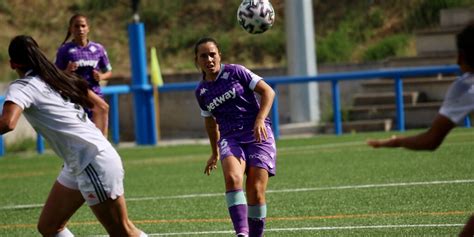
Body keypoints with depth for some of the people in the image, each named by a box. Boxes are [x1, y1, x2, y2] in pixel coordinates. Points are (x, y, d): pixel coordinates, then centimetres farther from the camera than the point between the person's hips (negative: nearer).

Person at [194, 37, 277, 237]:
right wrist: (215, 152, 35)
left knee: (256, 192, -12)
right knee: (233, 178, -29)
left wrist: (260, 120, -15)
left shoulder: (235, 72, 0)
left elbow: (268, 91, -1)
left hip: (258, 136, -2)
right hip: (230, 138, 2)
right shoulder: (201, 92, 12)